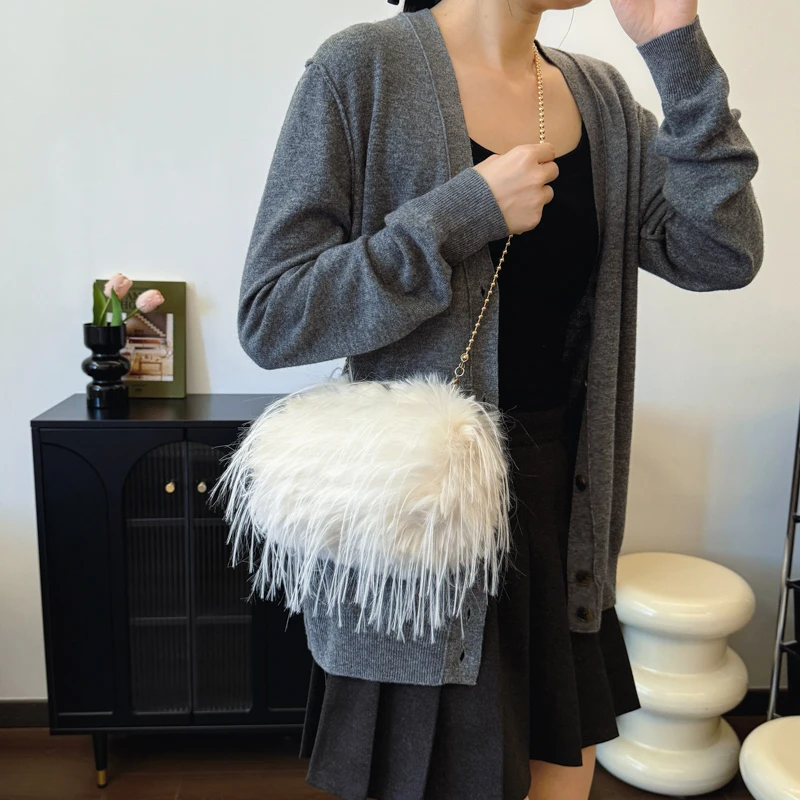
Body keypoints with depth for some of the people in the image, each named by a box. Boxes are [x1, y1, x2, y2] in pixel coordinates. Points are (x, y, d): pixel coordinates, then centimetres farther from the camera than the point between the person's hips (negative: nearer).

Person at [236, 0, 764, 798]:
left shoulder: (600, 97, 7)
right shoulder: (362, 70, -9)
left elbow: (721, 257, -3)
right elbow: (268, 320, -14)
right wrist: (465, 213, -20)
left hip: (562, 507, 6)